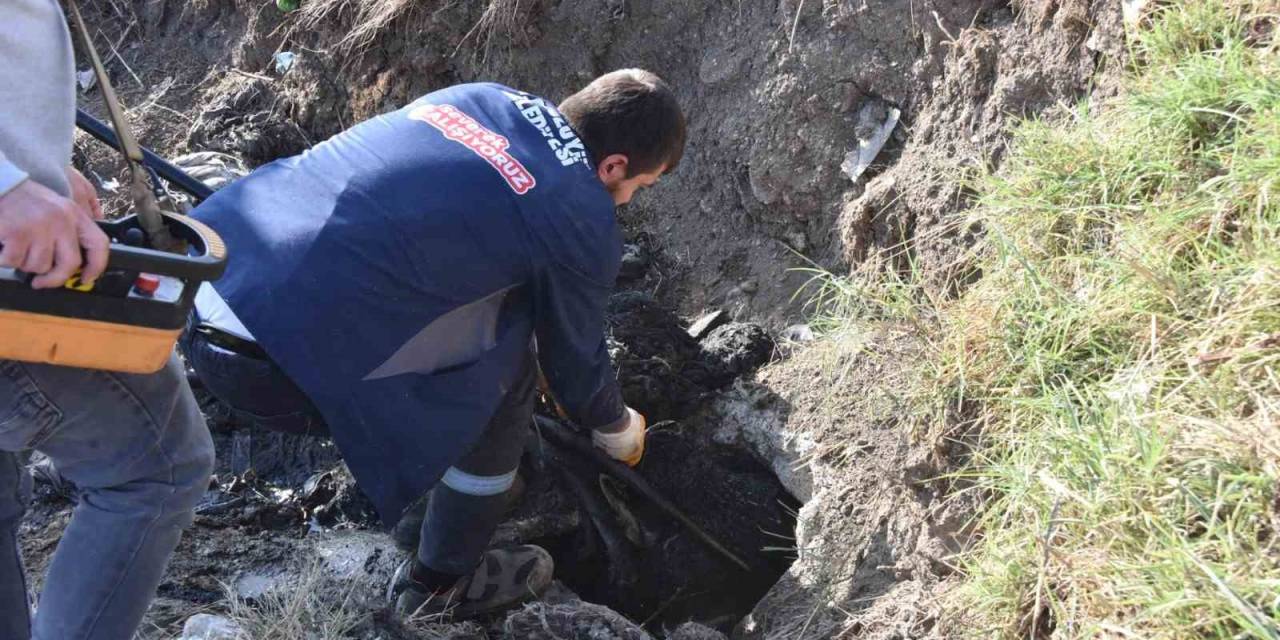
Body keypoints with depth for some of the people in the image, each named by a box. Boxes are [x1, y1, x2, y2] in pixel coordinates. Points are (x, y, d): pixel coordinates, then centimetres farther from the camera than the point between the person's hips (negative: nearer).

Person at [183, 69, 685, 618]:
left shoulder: (479, 97, 17)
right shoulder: (580, 224, -4)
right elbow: (575, 360, 12)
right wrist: (618, 429, 35)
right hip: (271, 361, -8)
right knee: (504, 363, 9)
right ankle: (444, 584, 24)